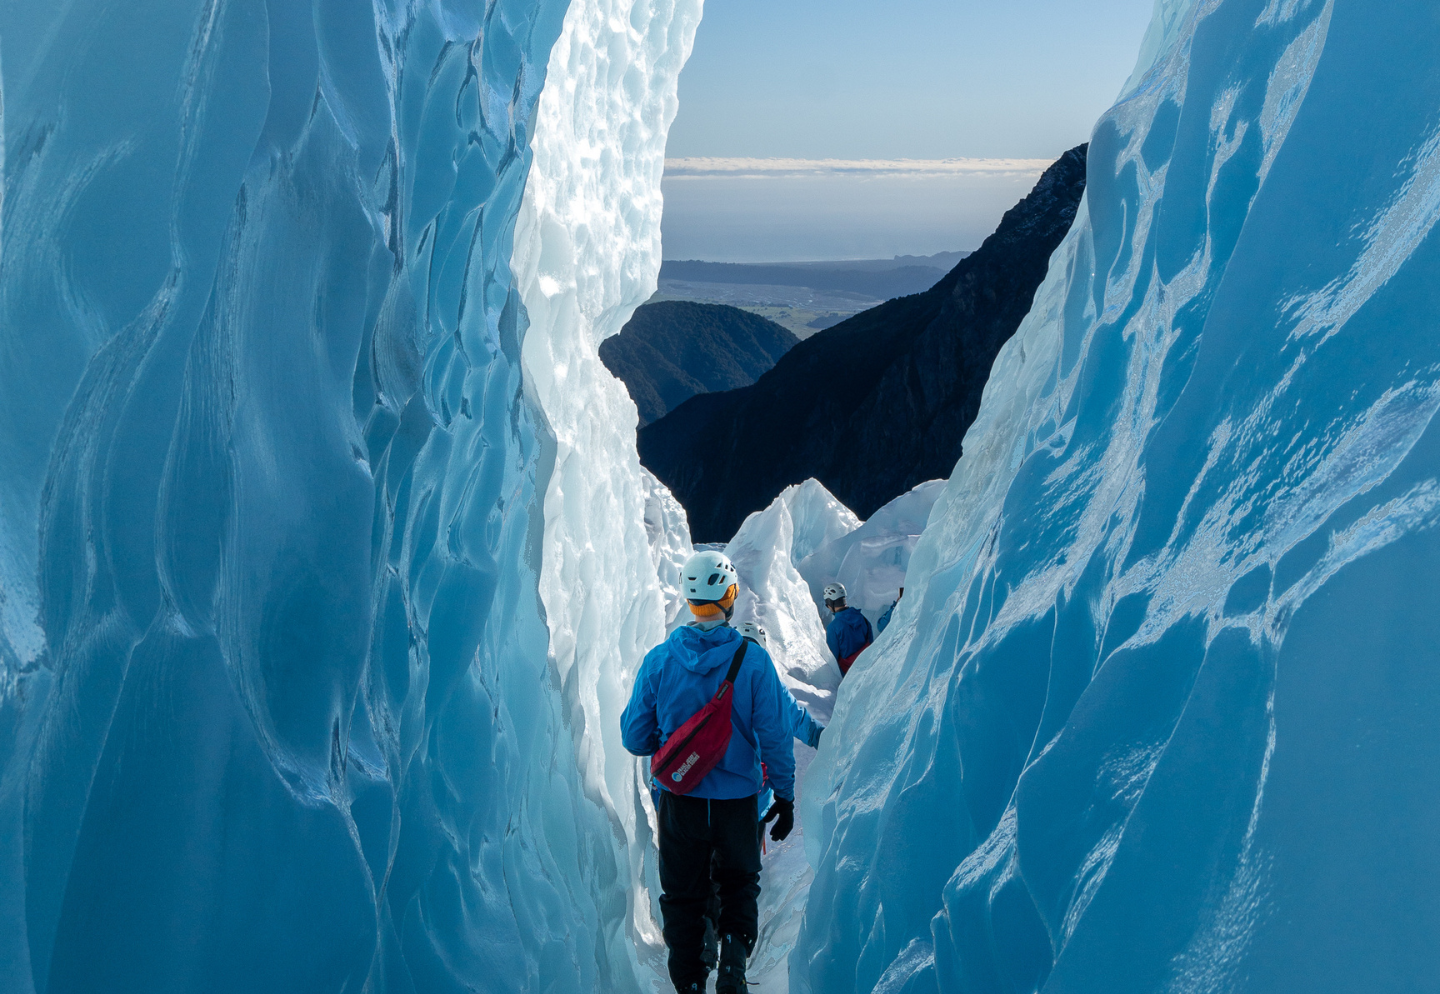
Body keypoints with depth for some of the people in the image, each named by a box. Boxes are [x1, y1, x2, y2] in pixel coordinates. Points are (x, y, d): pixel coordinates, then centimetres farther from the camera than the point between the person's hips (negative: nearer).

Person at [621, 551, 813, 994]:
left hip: (678, 801, 1)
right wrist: (784, 796, 2)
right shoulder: (753, 659, -13)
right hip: (738, 800, 0)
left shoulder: (659, 659, -9)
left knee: (682, 895, 16)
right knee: (740, 884, 20)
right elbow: (775, 736, -10)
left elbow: (634, 737, -2)